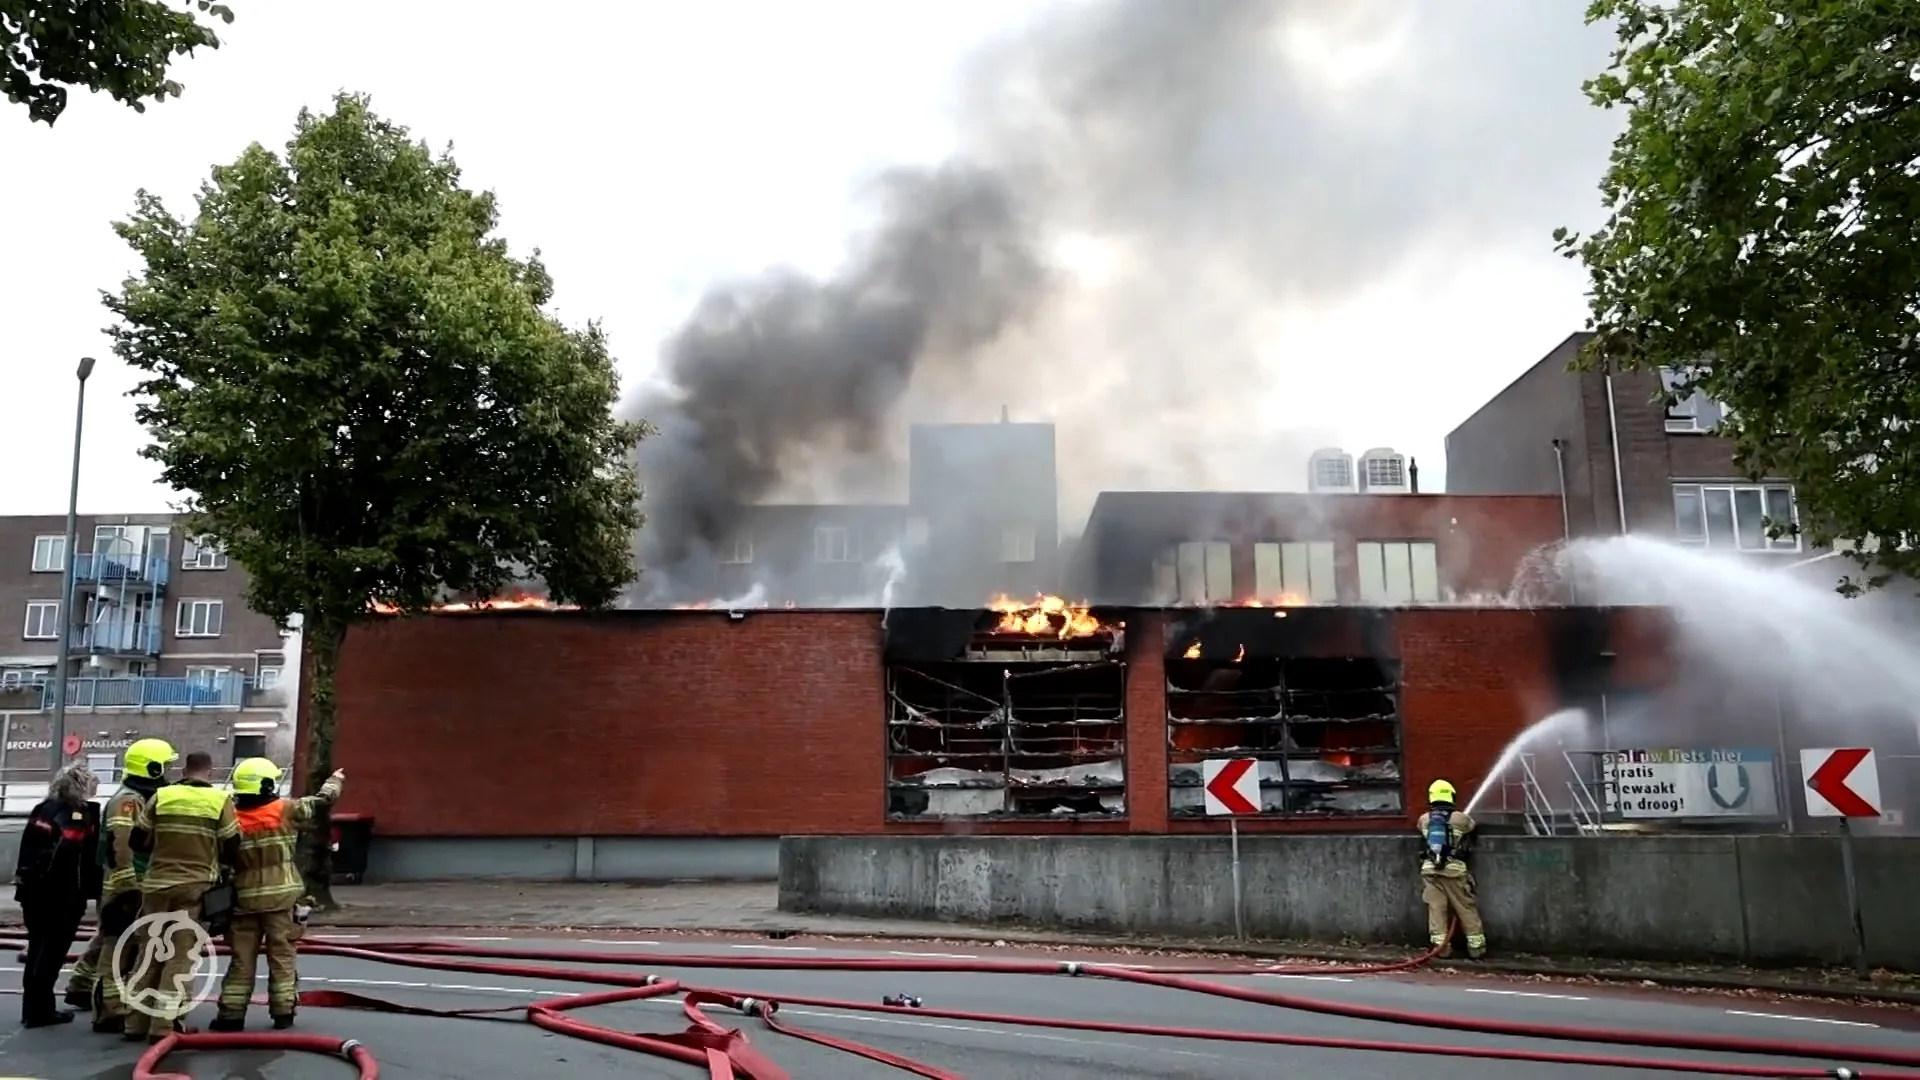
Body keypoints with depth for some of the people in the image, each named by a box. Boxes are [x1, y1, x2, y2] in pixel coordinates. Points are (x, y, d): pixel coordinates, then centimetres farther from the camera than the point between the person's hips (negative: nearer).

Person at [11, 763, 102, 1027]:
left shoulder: (41, 810, 12)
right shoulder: (82, 815, -10)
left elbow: (26, 849, 16)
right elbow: (89, 857, -11)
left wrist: (23, 881, 22)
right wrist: (94, 889, -2)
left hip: (33, 890, 7)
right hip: (64, 894, -7)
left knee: (37, 947, 14)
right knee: (54, 949, -3)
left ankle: (32, 1007, 18)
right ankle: (40, 1009, -5)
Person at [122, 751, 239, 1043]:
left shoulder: (161, 796, 2)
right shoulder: (220, 800, -5)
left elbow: (138, 840, 7)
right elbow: (231, 847, -4)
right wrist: (224, 867, 17)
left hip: (157, 885, 3)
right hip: (195, 887, -3)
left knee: (150, 951, 13)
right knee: (181, 955, 2)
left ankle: (136, 1022, 18)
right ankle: (164, 1025, -1)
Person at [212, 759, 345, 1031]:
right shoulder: (286, 810, -6)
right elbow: (322, 801, 9)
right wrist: (335, 781, 28)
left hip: (245, 898, 2)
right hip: (280, 895, -2)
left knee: (241, 958, 9)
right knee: (281, 954, 6)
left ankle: (231, 1014, 10)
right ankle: (283, 1011, 8)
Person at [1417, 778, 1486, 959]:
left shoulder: (1424, 820, 8)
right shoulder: (1460, 819, 2)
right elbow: (1471, 827, 21)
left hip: (1430, 870, 2)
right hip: (1454, 869, -2)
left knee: (1436, 909, 3)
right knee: (1466, 909, 7)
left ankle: (1441, 947, 1)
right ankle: (1476, 947, 11)